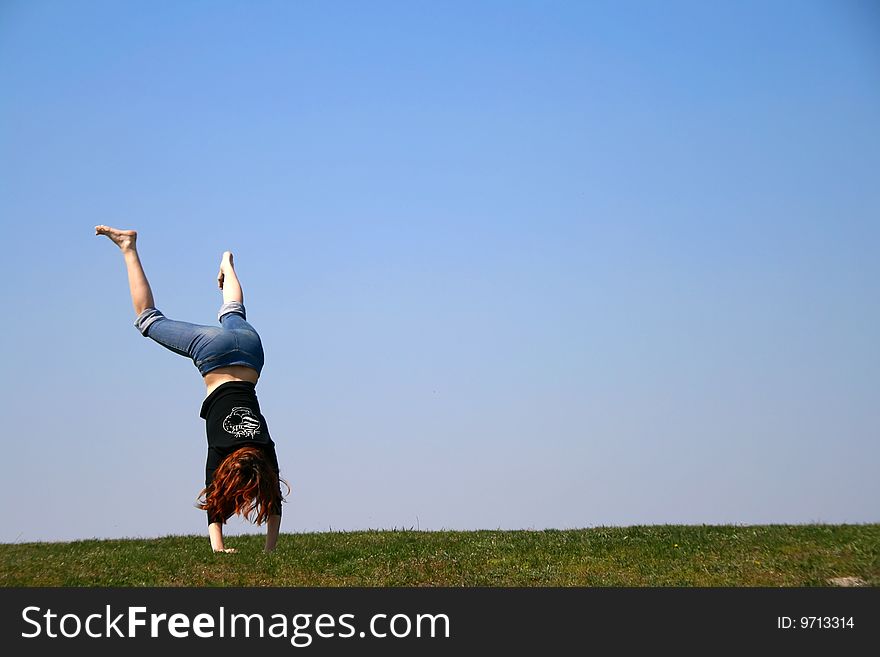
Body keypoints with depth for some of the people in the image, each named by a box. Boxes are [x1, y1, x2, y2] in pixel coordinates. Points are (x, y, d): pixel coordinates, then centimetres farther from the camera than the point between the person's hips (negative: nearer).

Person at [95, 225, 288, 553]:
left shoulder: (265, 451, -21)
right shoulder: (219, 453, -27)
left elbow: (274, 505, -12)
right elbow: (213, 509, -27)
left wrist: (269, 552, -13)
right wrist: (217, 548, -34)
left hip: (248, 346, 3)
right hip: (213, 351, -3)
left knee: (233, 316, 34)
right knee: (150, 320, 13)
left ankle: (227, 263, 59)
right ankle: (129, 248, 19)